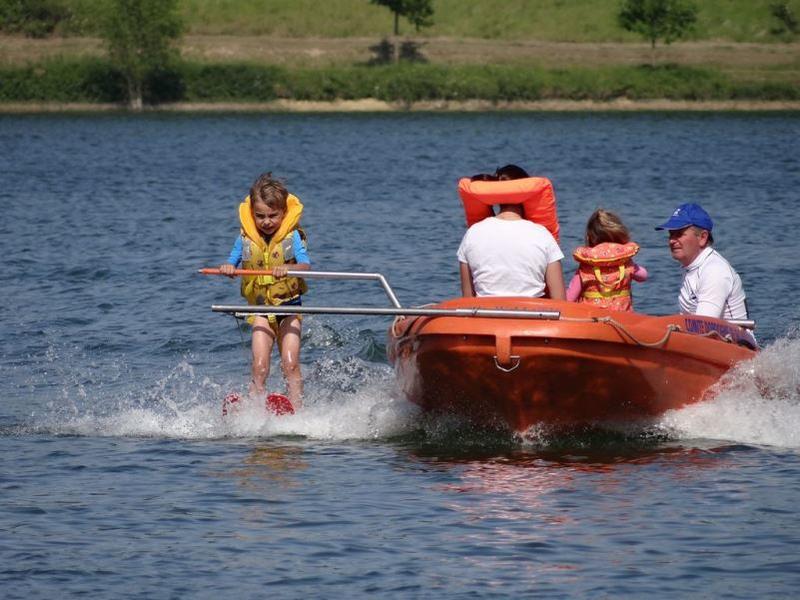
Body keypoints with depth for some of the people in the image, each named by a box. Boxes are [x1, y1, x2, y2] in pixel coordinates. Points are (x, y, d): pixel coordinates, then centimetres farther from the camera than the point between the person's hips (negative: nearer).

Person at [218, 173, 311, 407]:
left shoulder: (292, 236, -8)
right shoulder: (246, 238, 0)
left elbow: (305, 265, -20)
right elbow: (231, 263, 3)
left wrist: (288, 269, -42)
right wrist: (226, 268, -22)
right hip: (259, 307, 2)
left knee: (290, 364, -10)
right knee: (259, 366, -10)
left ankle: (297, 410, -10)